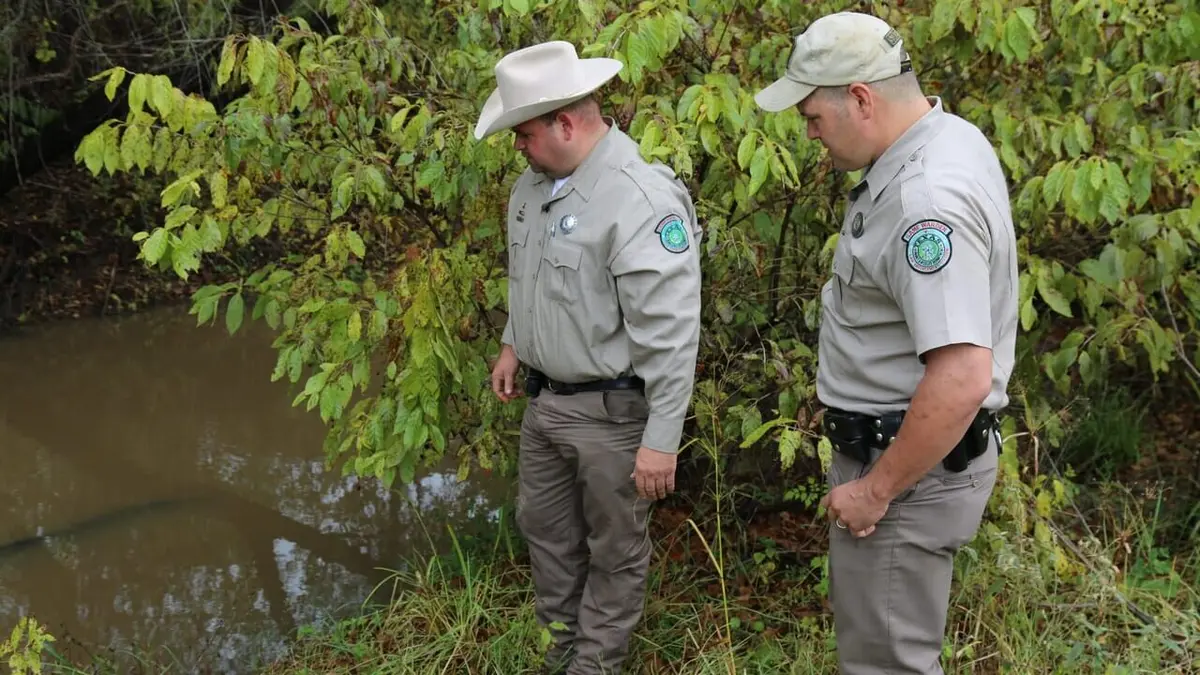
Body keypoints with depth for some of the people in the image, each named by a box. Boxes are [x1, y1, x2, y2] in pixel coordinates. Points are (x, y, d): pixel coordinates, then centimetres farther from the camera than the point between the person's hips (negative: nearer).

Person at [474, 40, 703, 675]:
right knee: (544, 526, 22)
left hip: (611, 409, -8)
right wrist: (512, 344, 22)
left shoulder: (641, 199, -25)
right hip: (543, 400, 9)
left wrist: (661, 439, -25)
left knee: (614, 547, 10)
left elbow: (669, 331, -26)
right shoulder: (533, 185, 2)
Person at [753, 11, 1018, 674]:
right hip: (898, 442, 10)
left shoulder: (926, 201, -28)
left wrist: (876, 490, -22)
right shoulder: (945, 137, 5)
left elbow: (962, 379, -33)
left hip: (909, 465, -10)